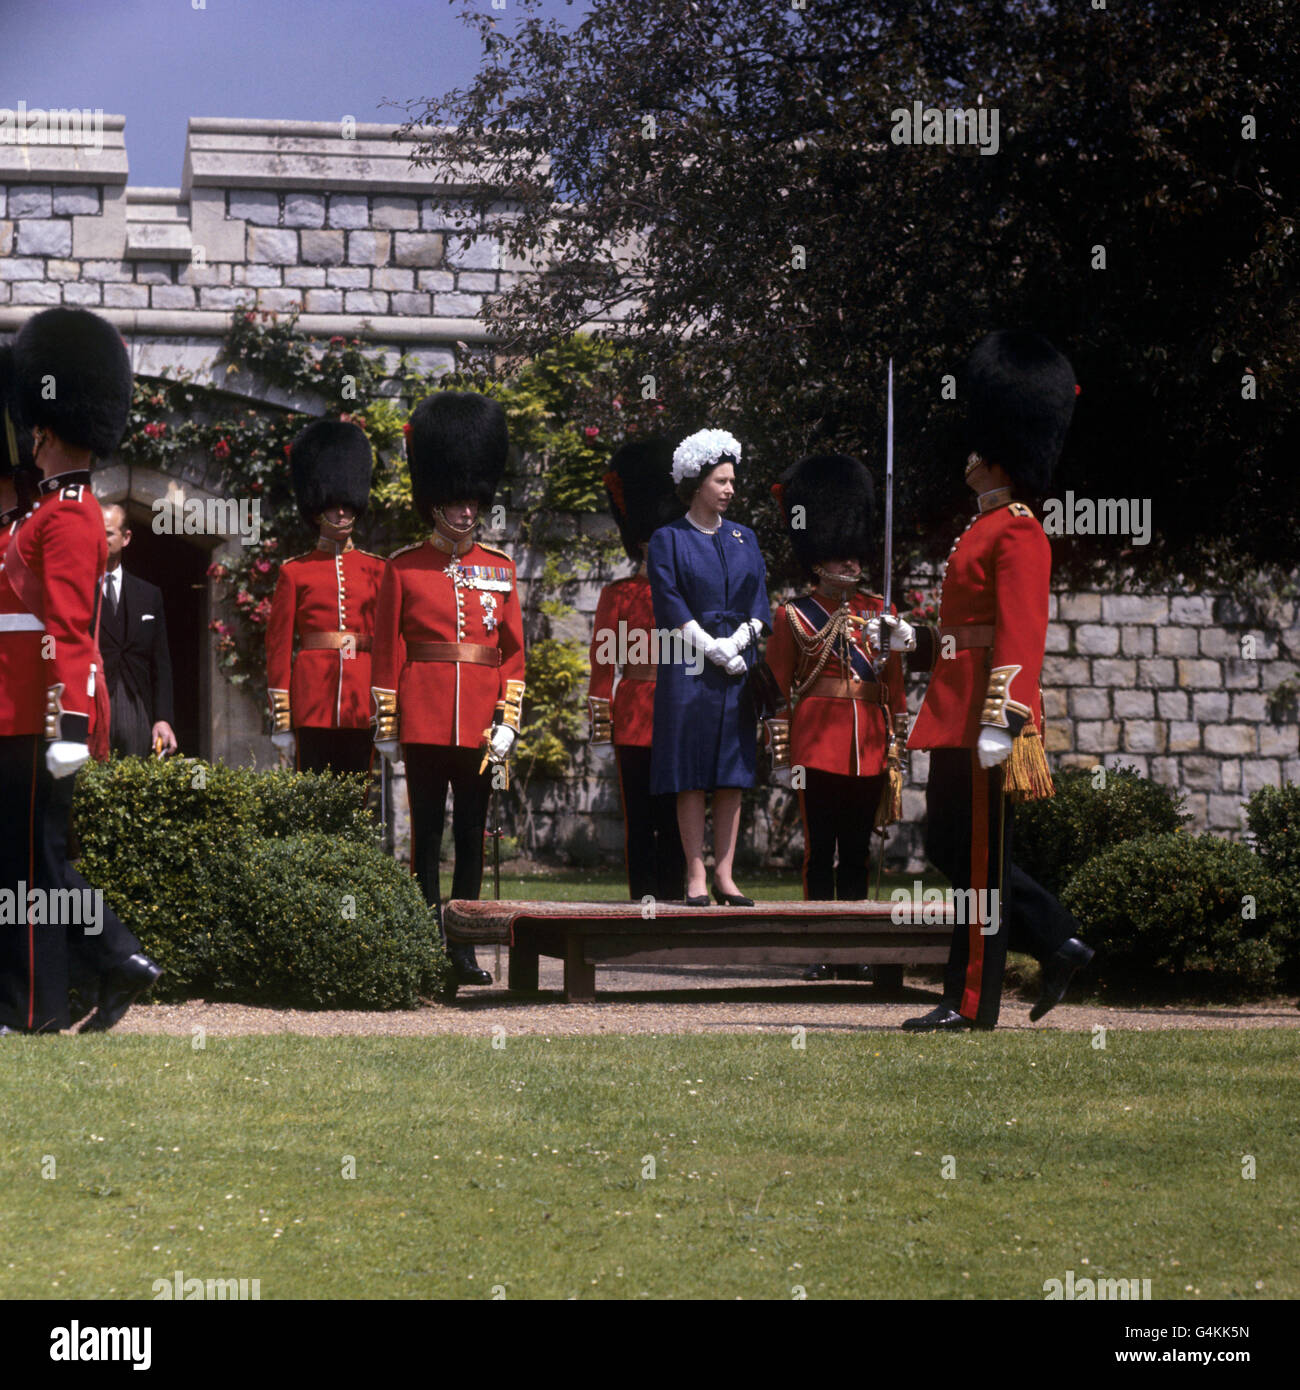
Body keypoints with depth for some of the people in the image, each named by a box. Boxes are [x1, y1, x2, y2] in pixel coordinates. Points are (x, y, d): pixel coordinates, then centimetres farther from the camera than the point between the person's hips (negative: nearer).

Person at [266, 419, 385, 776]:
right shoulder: (294, 572, 6)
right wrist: (281, 721, -1)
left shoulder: (376, 570, 11)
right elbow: (278, 648, 5)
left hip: (362, 705, 2)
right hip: (312, 706, -2)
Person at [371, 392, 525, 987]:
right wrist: (385, 725, -2)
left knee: (471, 834, 5)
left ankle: (463, 948, 9)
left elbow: (513, 650, 9)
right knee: (427, 832, 0)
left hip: (479, 720, 3)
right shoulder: (403, 568, 2)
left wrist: (508, 721, -1)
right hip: (425, 718, -3)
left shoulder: (498, 569, 10)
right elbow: (387, 652, 1)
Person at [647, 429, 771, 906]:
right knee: (692, 776, -5)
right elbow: (670, 605, -7)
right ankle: (696, 877, -3)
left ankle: (724, 875, 6)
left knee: (733, 775, 2)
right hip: (690, 667, -4)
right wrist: (713, 649, -14)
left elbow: (757, 602, 10)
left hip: (739, 665, 4)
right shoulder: (668, 540, 1)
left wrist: (736, 642, -8)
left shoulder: (744, 539, 14)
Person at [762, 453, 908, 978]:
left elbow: (894, 682, 12)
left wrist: (896, 747, 7)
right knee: (820, 850, -1)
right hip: (818, 748, -3)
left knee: (857, 850, 6)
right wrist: (779, 754, -4)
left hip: (868, 750, 3)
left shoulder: (878, 611, 11)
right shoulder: (793, 615, 1)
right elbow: (777, 688, 1)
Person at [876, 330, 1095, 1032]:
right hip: (957, 718, 10)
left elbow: (1021, 634, -21)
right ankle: (1059, 943, 19)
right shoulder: (988, 528, 18)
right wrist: (911, 639, 18)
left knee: (977, 858, -5)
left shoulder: (1017, 533, -12)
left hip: (986, 722, -10)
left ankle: (971, 1002, 1)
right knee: (950, 848, 13)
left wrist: (1002, 718, -27)